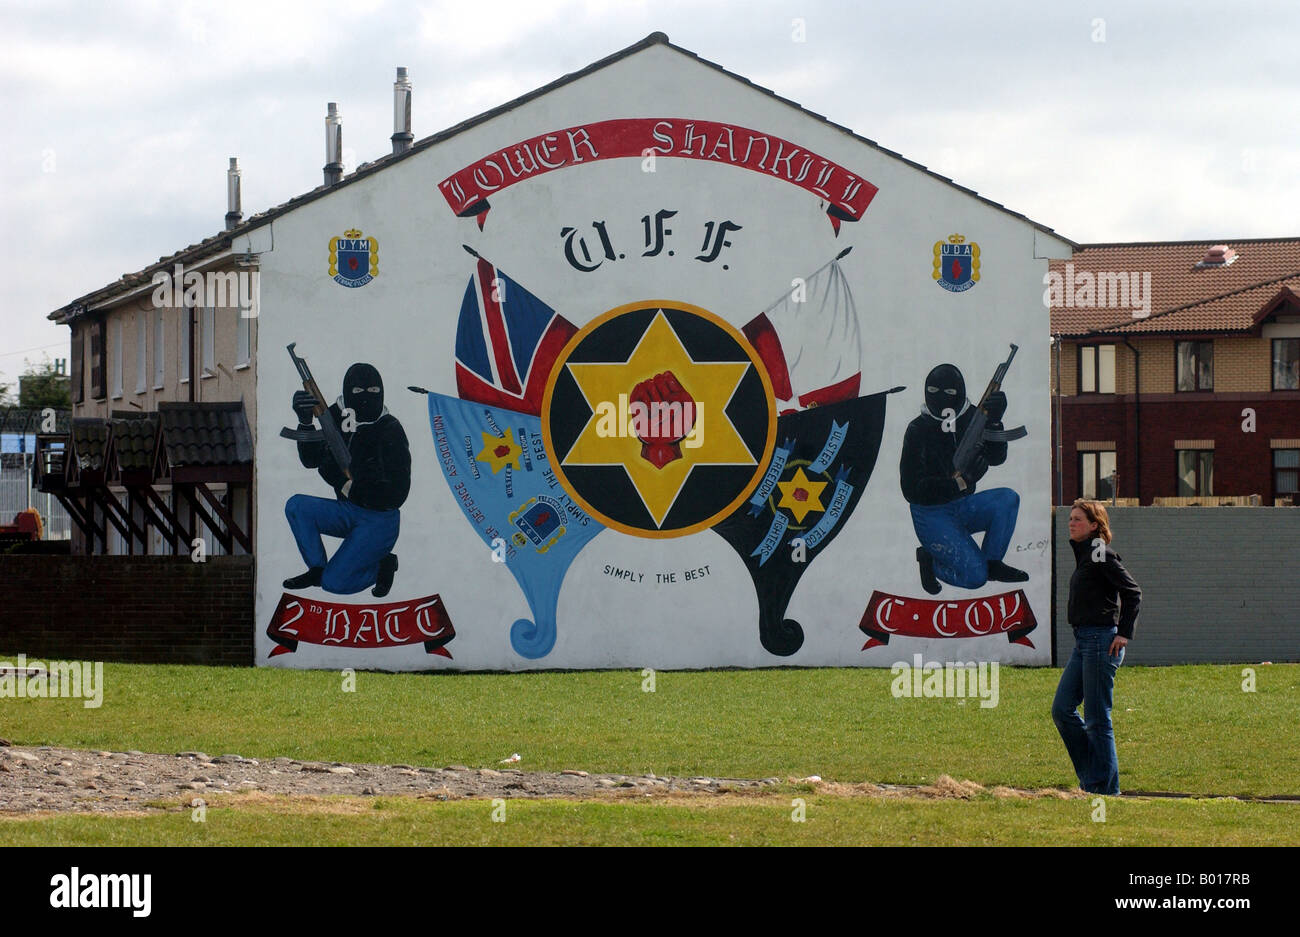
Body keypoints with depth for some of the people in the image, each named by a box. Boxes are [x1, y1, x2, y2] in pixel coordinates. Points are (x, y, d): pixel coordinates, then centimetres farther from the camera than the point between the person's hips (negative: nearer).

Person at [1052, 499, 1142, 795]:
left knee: (1096, 719, -5)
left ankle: (1104, 786, 2)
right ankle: (1091, 775, 16)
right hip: (1083, 642, 10)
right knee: (1062, 710, 8)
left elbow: (1132, 592, -16)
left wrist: (1124, 634, -17)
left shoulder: (1101, 554, -11)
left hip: (1101, 641, -10)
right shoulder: (1084, 554, 16)